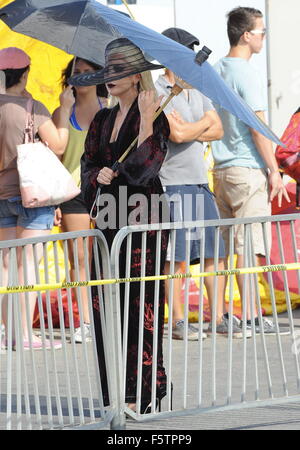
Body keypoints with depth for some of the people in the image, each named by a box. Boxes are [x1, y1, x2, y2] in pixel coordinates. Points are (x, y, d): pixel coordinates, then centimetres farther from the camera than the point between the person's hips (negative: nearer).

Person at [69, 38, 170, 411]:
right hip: (108, 218, 7)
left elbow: (144, 167, -17)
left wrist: (146, 119, -22)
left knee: (139, 303, -7)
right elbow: (88, 164, 17)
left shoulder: (154, 118, -5)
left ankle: (140, 391, -5)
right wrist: (98, 174, -5)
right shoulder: (103, 120, 16)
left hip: (143, 218, -7)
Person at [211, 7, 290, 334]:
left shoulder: (215, 71, 13)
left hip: (221, 169, 8)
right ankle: (250, 316, -8)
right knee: (248, 246, -7)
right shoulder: (246, 75, -12)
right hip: (248, 170, -8)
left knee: (223, 245, 9)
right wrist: (274, 171, -11)